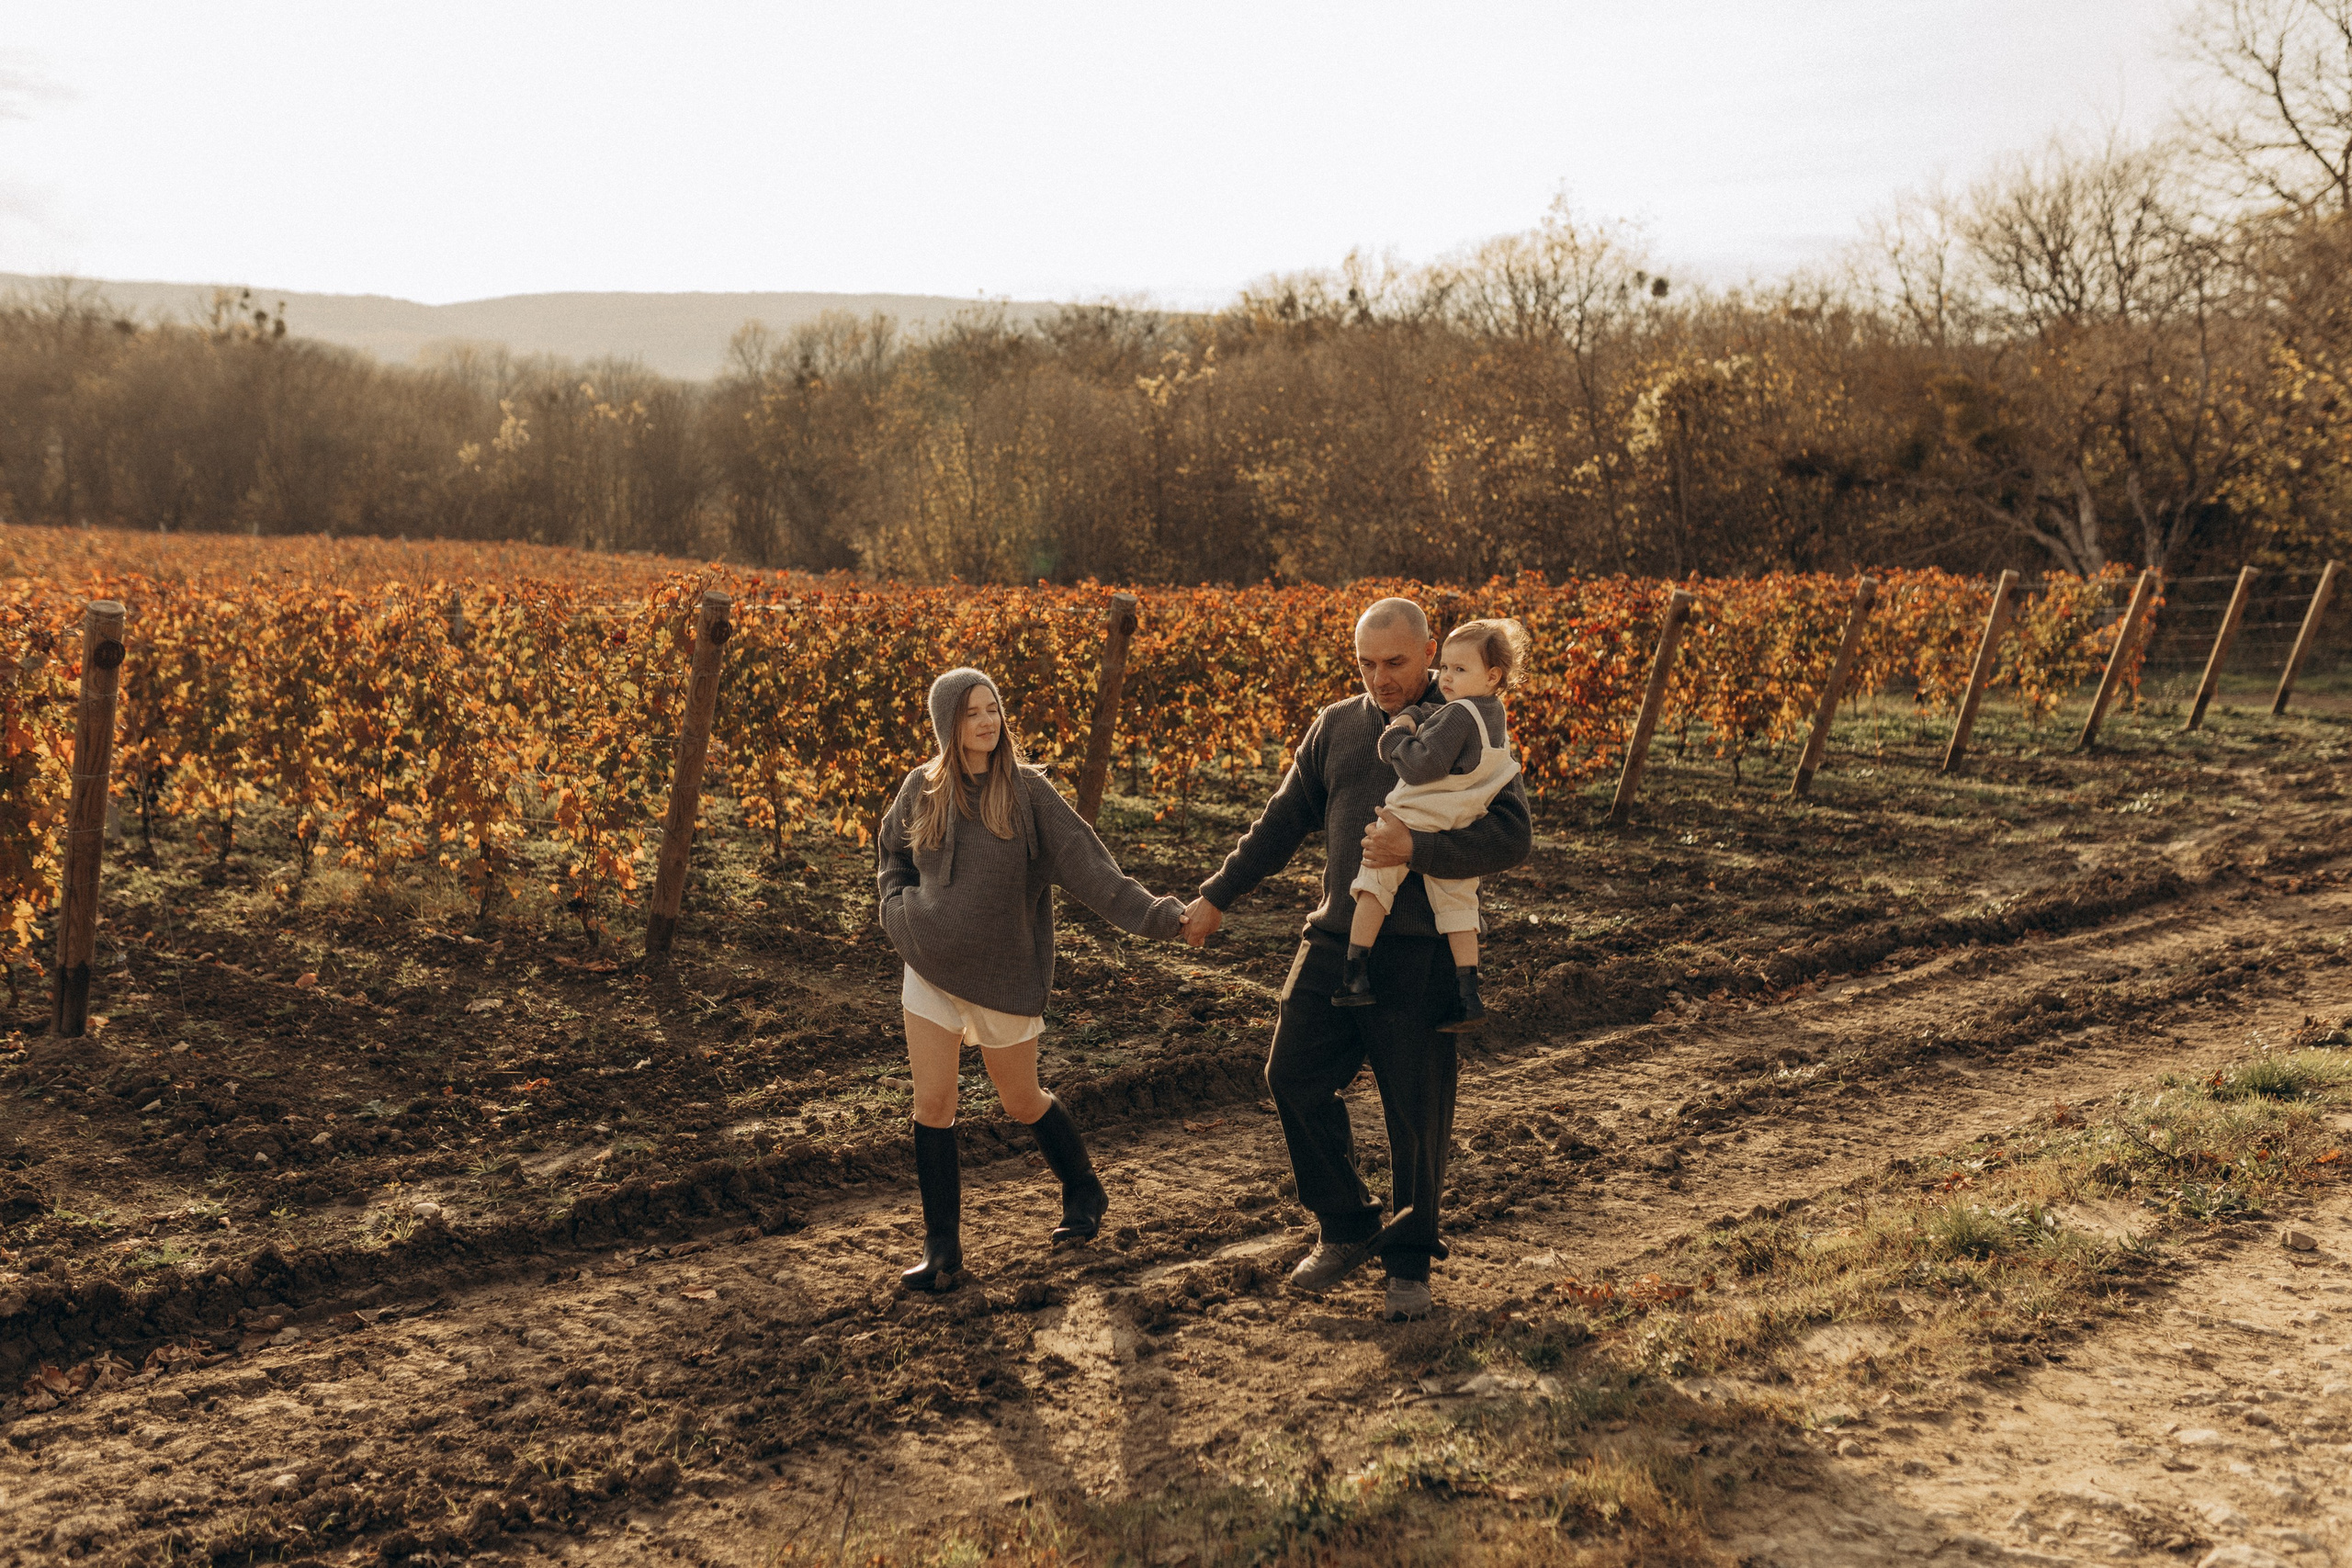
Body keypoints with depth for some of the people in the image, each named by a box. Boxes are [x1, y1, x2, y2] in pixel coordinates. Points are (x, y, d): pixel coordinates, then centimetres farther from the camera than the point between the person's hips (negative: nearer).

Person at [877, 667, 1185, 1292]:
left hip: (1001, 975, -3)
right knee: (932, 1105, -1)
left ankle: (1085, 1193, 36)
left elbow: (1083, 859, -16)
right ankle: (941, 1247, 10)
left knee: (1022, 1101, 10)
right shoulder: (923, 788, 1)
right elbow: (891, 853, 18)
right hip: (928, 970, 3)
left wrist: (1153, 913, -27)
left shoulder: (1025, 789, -8)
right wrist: (899, 911, 0)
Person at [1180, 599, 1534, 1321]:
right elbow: (1283, 821, 19)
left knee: (1417, 1110, 2)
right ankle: (1346, 1228, 21)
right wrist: (1217, 895, 20)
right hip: (1335, 940, 5)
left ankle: (1410, 1260, 20)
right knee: (1294, 1074, 2)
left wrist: (1415, 847, -24)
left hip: (1418, 953, -4)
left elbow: (1512, 837, -13)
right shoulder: (1336, 727, 11)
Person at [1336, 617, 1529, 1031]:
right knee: (1457, 905, 11)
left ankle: (1355, 974, 0)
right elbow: (1433, 712, 20)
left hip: (1416, 819, -9)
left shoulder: (1458, 715, -19)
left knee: (1376, 883, 1)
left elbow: (1422, 767, -25)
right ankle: (1468, 998, 9)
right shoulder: (1494, 715, 10)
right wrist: (1411, 717, 0)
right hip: (1461, 833, 9)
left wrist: (1395, 738, -10)